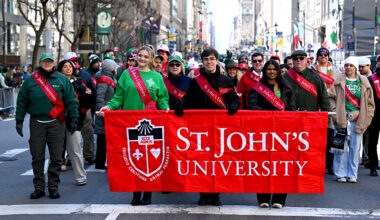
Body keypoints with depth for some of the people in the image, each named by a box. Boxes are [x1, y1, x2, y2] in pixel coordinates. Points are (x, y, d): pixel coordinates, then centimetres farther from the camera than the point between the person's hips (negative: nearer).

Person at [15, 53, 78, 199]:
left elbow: (71, 101, 5)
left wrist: (73, 118, 0)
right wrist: (19, 120, 5)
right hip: (36, 122, 1)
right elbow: (22, 102, 10)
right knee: (37, 158, 5)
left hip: (55, 123, -1)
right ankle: (39, 187, 14)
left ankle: (53, 186, 11)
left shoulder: (62, 79, 4)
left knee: (56, 157, 1)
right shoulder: (30, 80, 6)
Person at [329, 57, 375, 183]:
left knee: (355, 148, 3)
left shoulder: (363, 82, 9)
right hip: (342, 119, -1)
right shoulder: (339, 81, 6)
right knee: (341, 147, -2)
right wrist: (335, 113, -6)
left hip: (357, 119, 1)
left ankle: (352, 174, 12)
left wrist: (367, 118, 3)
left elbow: (370, 102, 12)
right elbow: (331, 97, 4)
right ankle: (341, 174, 7)